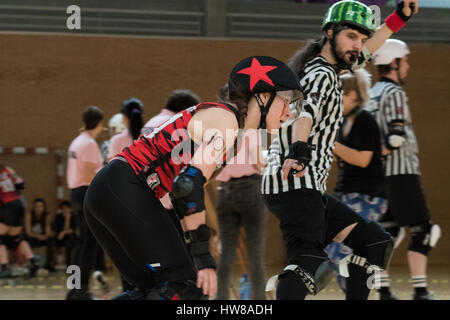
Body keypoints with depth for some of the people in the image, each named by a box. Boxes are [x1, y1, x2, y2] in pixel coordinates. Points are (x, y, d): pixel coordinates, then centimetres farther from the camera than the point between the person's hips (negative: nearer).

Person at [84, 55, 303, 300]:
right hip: (126, 190, -10)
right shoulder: (225, 119, -8)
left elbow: (181, 186, 26)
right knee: (186, 286, -13)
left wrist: (194, 254, 27)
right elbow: (189, 184, -21)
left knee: (154, 287, 14)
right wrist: (203, 257, -20)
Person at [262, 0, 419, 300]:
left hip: (312, 190, 10)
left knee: (376, 243, 10)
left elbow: (362, 54, 37)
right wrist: (298, 150, -48)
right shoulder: (321, 75, -9)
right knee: (312, 263, -29)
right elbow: (306, 110, -30)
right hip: (297, 185, -10)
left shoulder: (322, 68, 19)